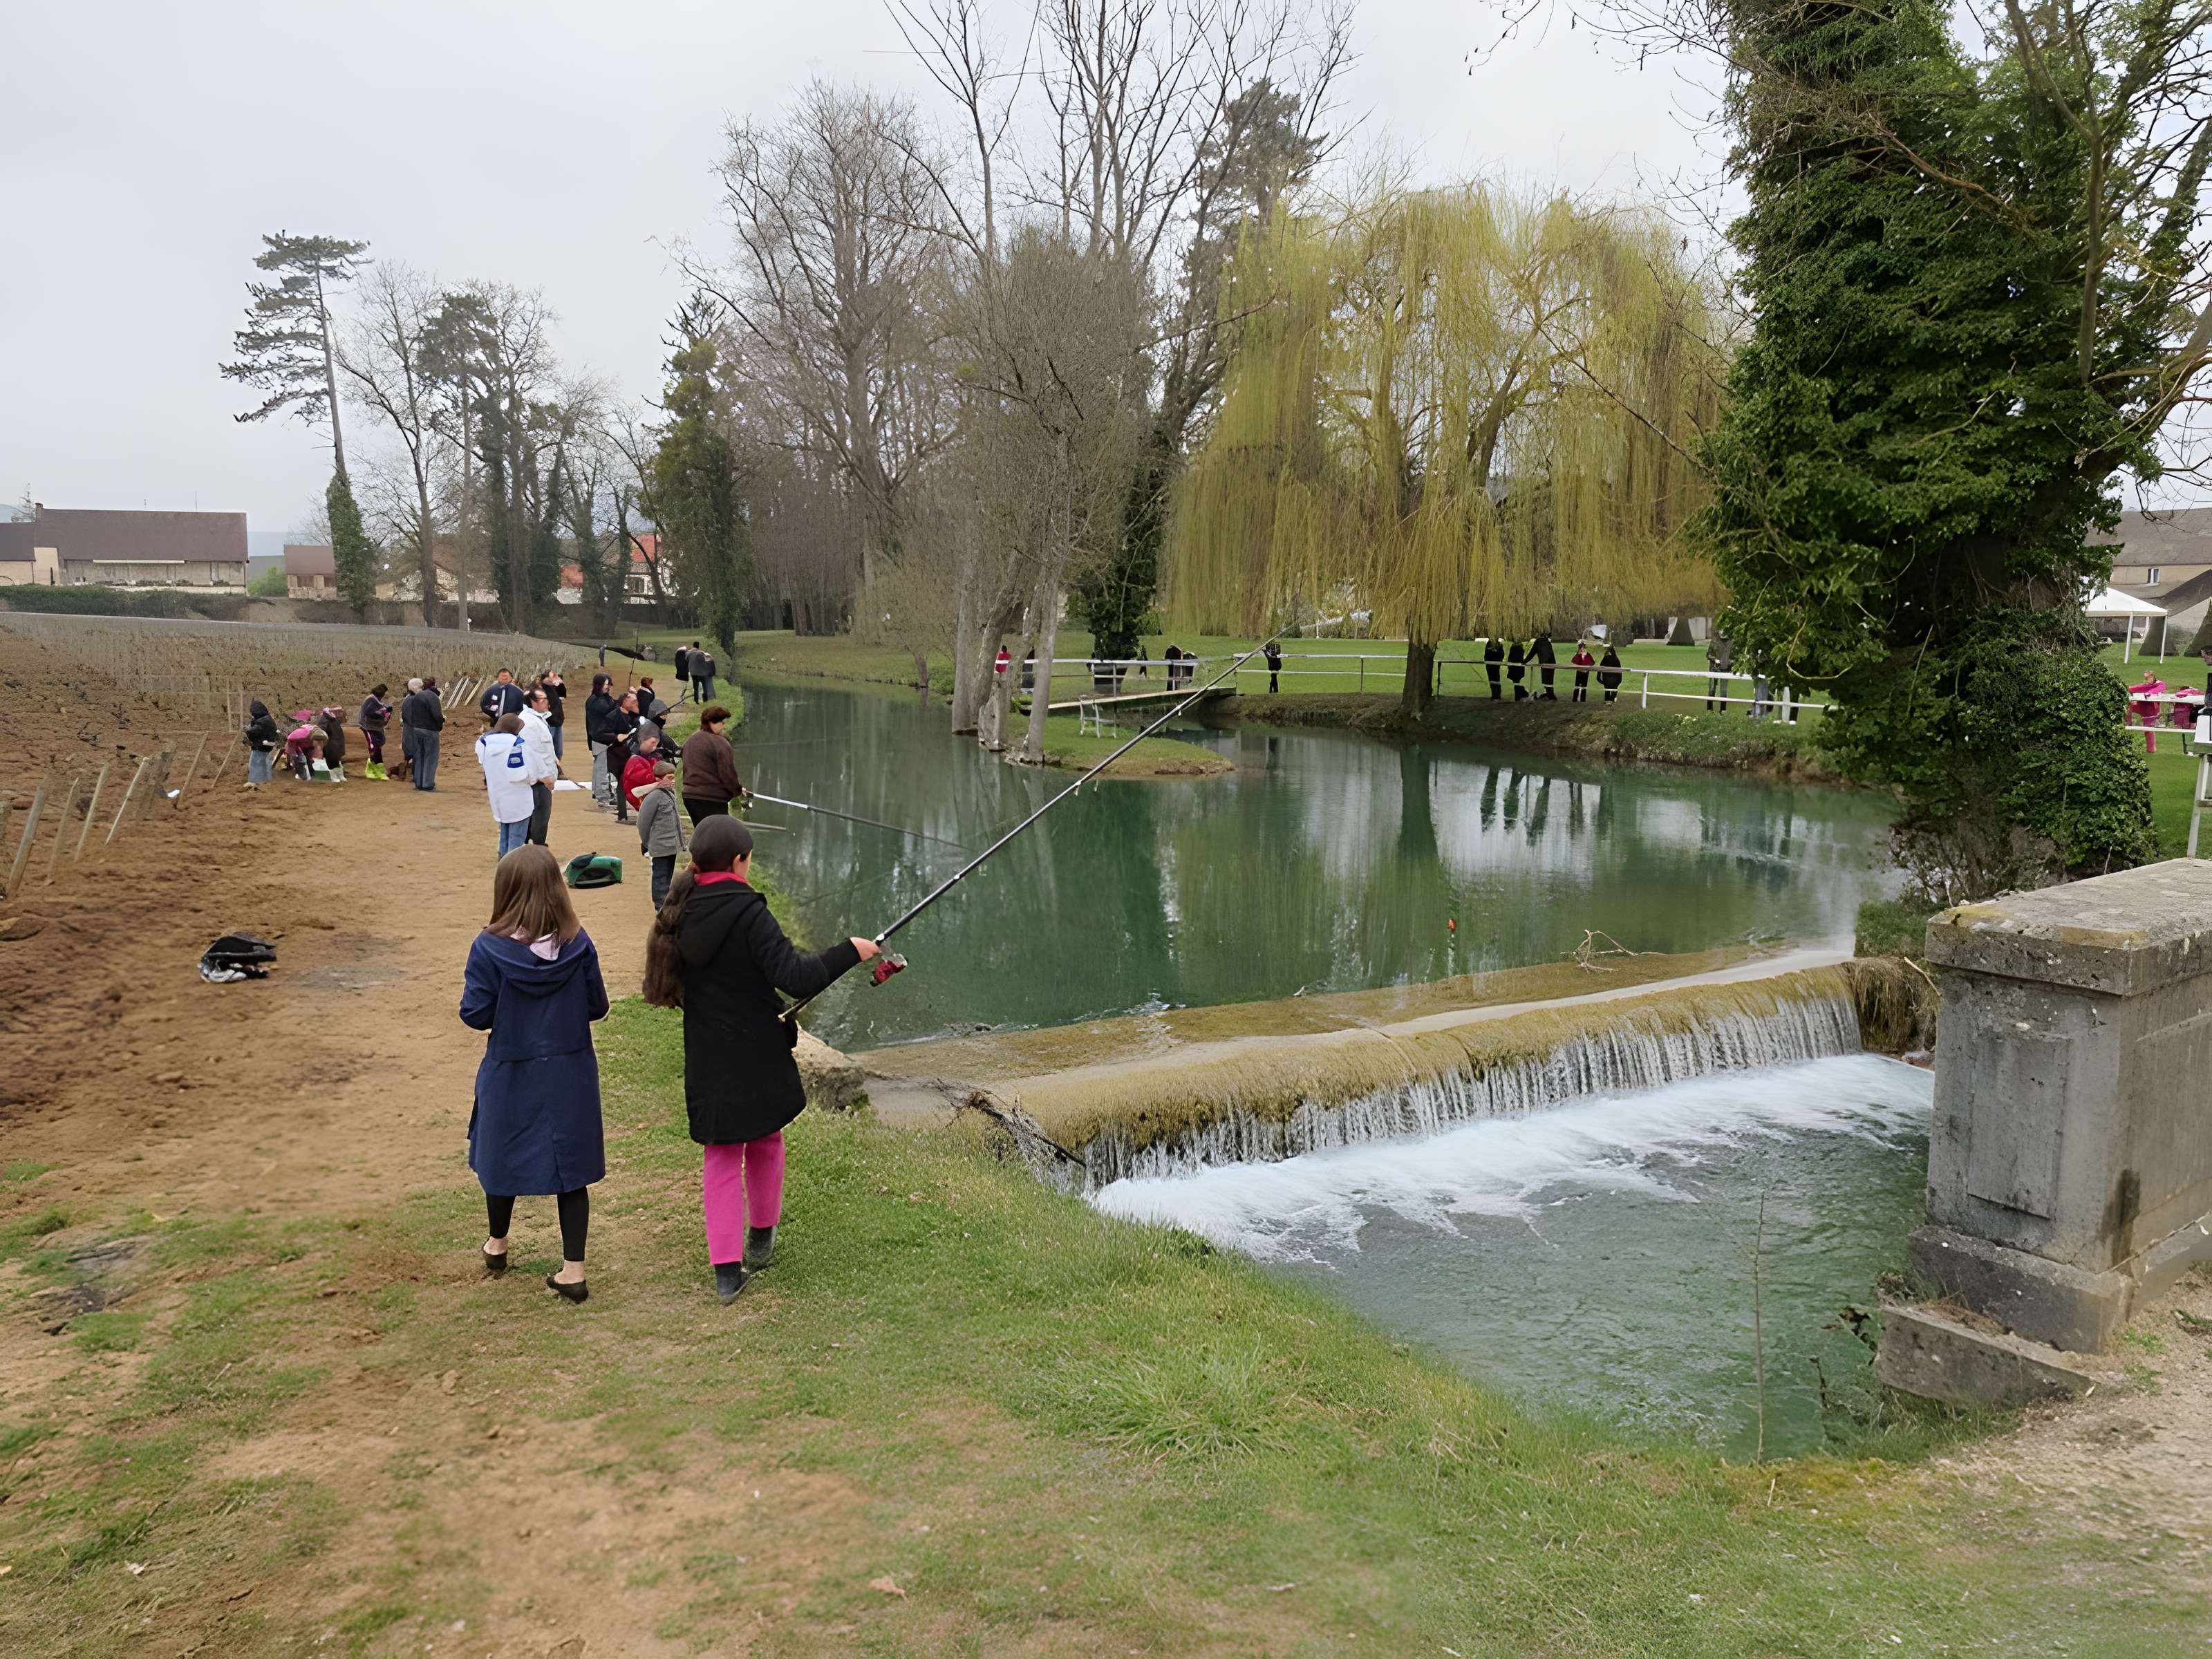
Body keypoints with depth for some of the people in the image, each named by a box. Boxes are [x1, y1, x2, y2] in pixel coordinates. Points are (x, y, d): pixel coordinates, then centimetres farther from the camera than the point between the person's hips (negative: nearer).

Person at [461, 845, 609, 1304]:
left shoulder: (490, 949, -18)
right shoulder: (577, 944, -12)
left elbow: (475, 1015, -12)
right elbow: (597, 1006, -3)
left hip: (511, 1077, -1)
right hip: (570, 1076, 1)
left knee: (503, 1156, 22)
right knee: (570, 1167, 10)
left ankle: (497, 1246, 44)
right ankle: (573, 1271, 12)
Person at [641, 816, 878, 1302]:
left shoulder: (681, 913, -2)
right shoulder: (748, 913, -20)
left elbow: (674, 984, 11)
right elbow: (798, 979, -26)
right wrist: (851, 951, -14)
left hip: (707, 1062, 4)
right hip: (758, 1057, -4)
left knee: (720, 1155, 11)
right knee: (765, 1142, 19)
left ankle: (727, 1270, 7)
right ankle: (761, 1239, 36)